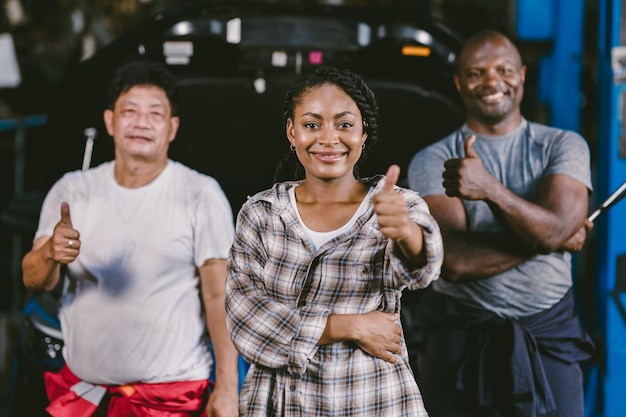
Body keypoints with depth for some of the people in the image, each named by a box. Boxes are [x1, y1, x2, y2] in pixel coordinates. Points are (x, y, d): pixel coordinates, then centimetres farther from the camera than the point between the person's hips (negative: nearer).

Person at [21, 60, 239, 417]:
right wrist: (50, 254, -25)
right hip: (81, 387, 3)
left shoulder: (201, 195, -5)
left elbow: (220, 297, -8)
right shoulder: (73, 191, 5)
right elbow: (35, 281, -2)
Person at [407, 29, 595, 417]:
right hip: (460, 341, 0)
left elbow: (558, 228, -14)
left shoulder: (564, 146, 2)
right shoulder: (433, 162, -2)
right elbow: (454, 262, -15)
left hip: (550, 340, 1)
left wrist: (491, 190, -26)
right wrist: (550, 239, -11)